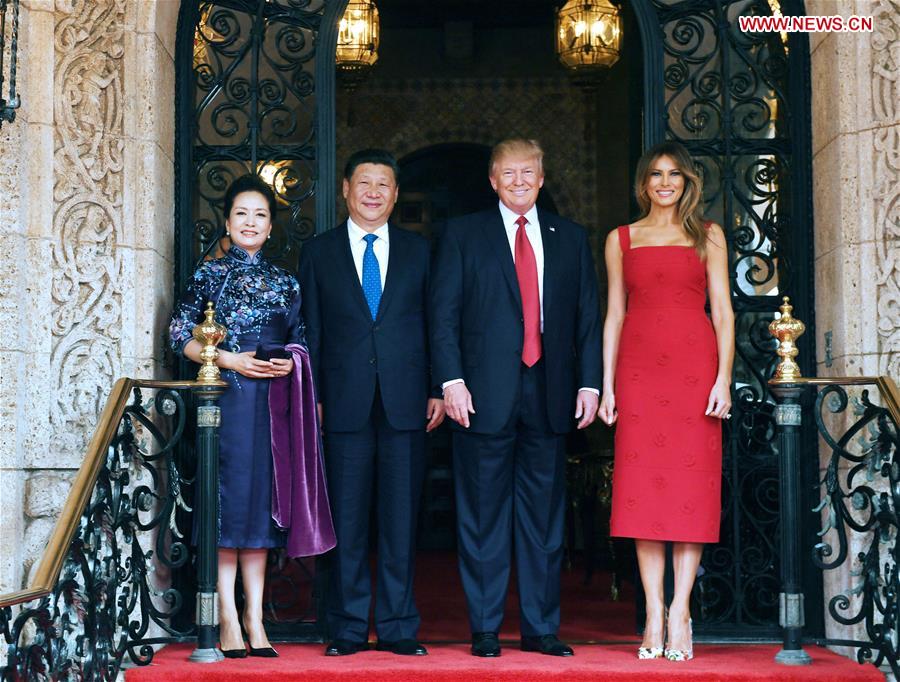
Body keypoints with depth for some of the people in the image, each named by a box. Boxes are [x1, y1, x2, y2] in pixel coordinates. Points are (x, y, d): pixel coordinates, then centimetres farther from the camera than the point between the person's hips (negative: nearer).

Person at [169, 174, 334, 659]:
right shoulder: (211, 273, 4)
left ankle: (254, 618, 7)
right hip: (226, 396, -3)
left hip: (273, 400, 3)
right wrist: (231, 360, -12)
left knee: (262, 498, 4)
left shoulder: (284, 282, 14)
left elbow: (300, 341, 16)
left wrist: (290, 362, -6)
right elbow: (181, 335, -1)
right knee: (228, 496, -6)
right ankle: (228, 619, -2)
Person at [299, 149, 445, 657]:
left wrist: (439, 389, 1)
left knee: (402, 519, 2)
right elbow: (311, 330, 8)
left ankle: (398, 627, 10)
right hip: (346, 403, 0)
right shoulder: (319, 252, 10)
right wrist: (312, 398, 0)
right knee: (348, 519, 2)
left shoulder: (419, 250, 12)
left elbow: (435, 324, 10)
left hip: (406, 402, 1)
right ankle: (349, 628, 10)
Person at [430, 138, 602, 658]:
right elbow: (444, 314, 1)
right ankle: (485, 629, 9)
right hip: (486, 395, -2)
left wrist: (589, 382, 2)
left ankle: (541, 628, 13)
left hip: (549, 395, 2)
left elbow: (588, 317, 11)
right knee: (484, 517, 2)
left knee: (545, 515, 6)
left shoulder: (571, 238, 14)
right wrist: (452, 380, -9)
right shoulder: (463, 234, 7)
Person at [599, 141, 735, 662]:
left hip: (694, 366, -1)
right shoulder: (621, 239, 14)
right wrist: (606, 384, 5)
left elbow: (723, 310, 5)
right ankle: (654, 615, 2)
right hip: (639, 369, 1)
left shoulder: (708, 236, 10)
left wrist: (724, 378, -6)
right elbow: (615, 315, 12)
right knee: (643, 487, -2)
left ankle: (680, 610, 0)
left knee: (691, 483, -4)